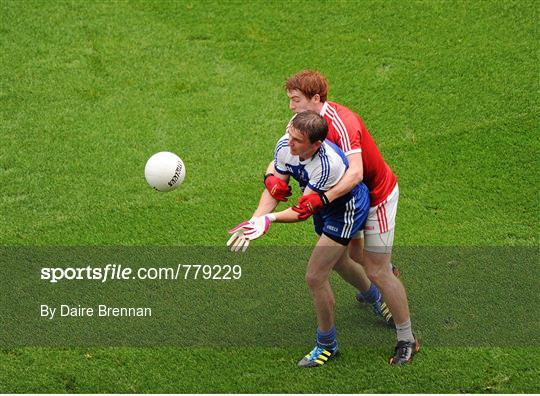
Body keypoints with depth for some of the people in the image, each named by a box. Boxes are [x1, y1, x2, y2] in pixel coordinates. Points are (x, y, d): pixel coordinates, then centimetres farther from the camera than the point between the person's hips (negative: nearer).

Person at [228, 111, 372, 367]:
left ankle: (327, 344, 11)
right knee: (338, 262, 29)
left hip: (347, 211, -8)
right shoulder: (284, 146, -22)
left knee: (315, 277, -10)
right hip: (324, 209, 8)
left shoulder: (328, 164, -42)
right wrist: (255, 221, -24)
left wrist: (271, 218, -48)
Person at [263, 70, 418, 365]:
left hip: (377, 195, -8)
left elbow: (355, 173, -46)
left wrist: (322, 199, -57)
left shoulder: (342, 123, -34)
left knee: (377, 272, -7)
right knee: (348, 253, 24)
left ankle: (407, 340, 7)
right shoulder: (303, 120, -8)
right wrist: (272, 178, -32)